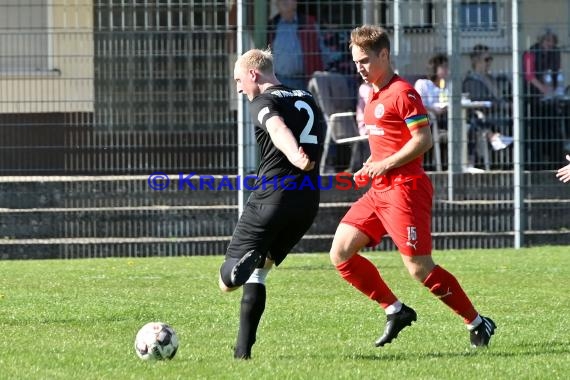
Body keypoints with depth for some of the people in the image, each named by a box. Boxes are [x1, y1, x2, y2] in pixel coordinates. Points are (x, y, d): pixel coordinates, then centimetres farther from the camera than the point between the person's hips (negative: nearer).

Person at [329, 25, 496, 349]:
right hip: (379, 190, 9)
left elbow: (423, 140, -17)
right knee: (341, 253, 1)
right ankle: (395, 310, 9)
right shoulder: (374, 96, 16)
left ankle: (478, 323, 3)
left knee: (419, 268, -10)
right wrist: (369, 168, 10)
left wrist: (385, 164, -17)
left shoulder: (402, 92, -12)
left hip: (405, 188, -9)